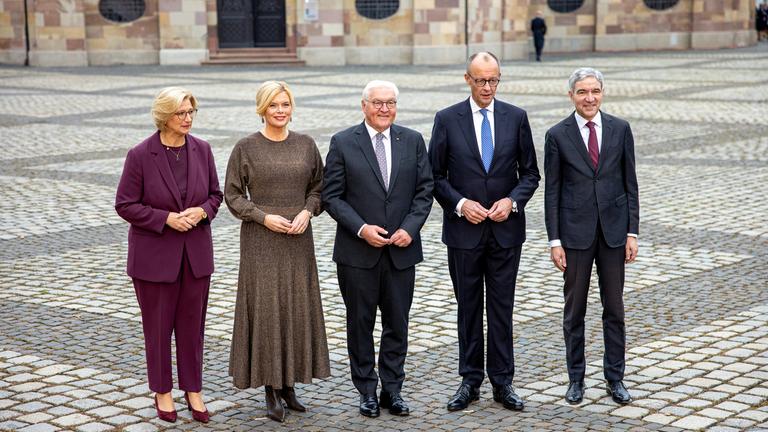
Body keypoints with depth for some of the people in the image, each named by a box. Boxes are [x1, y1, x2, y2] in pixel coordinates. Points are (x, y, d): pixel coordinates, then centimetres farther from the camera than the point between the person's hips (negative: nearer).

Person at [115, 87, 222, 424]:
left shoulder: (202, 150, 0)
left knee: (192, 323, 10)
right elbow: (125, 205, -9)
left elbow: (215, 194, 9)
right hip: (154, 254, -3)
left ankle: (193, 390, 23)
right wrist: (167, 218, -18)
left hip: (196, 252, 3)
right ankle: (162, 392, 24)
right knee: (158, 325, 9)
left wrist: (201, 212, -12)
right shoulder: (140, 155, -12)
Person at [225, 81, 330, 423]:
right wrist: (264, 217, -13)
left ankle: (288, 384, 19)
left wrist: (307, 212, -9)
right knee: (265, 309, -2)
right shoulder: (246, 148, -4)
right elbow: (232, 195, -1)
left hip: (298, 239, 3)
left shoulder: (306, 144, 5)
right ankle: (271, 390, 8)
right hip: (260, 240, -3)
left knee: (297, 308, 6)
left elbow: (318, 186, 10)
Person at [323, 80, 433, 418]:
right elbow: (332, 196, -4)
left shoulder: (413, 141, 5)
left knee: (397, 323, 8)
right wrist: (361, 229, -15)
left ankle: (392, 390, 20)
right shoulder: (343, 143, -3)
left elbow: (424, 191, 5)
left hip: (401, 250, 2)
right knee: (360, 323, 7)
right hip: (357, 251, -2)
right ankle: (367, 391, 19)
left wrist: (410, 228, -9)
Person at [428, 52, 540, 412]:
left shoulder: (516, 118, 2)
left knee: (502, 308, 6)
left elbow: (530, 173, 5)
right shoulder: (447, 119, -2)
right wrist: (460, 203, -14)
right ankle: (470, 381, 18)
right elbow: (435, 176, 0)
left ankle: (502, 382, 15)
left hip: (506, 229, 1)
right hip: (464, 230, 0)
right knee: (468, 308, 9)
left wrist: (512, 200, -12)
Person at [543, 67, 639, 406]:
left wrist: (632, 232, 0)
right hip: (575, 232, -1)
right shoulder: (557, 135, -2)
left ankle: (615, 378, 19)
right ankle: (576, 378, 19)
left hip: (613, 229, 1)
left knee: (614, 308, 8)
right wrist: (554, 241, -5)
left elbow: (630, 183, 5)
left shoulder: (620, 129, 2)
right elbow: (551, 191, -1)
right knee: (574, 309, 7)